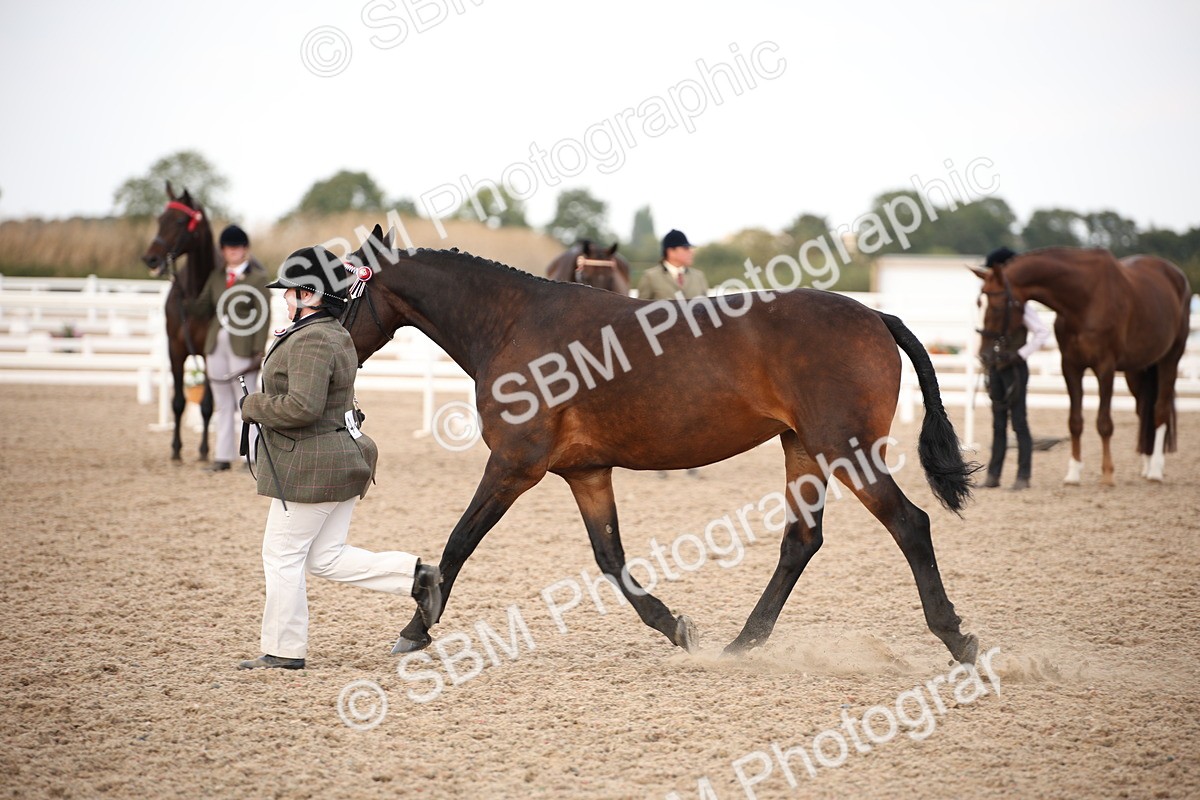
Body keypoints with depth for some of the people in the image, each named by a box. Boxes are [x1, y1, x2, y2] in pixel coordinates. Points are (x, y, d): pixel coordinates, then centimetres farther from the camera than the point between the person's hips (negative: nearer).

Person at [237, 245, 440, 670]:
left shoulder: (311, 341, -20)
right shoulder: (335, 334, 13)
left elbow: (302, 407, -29)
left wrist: (254, 406, -14)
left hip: (312, 467, -10)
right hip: (342, 459, 10)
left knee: (282, 555, 1)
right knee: (326, 558, 15)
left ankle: (282, 650, 9)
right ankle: (415, 575, 7)